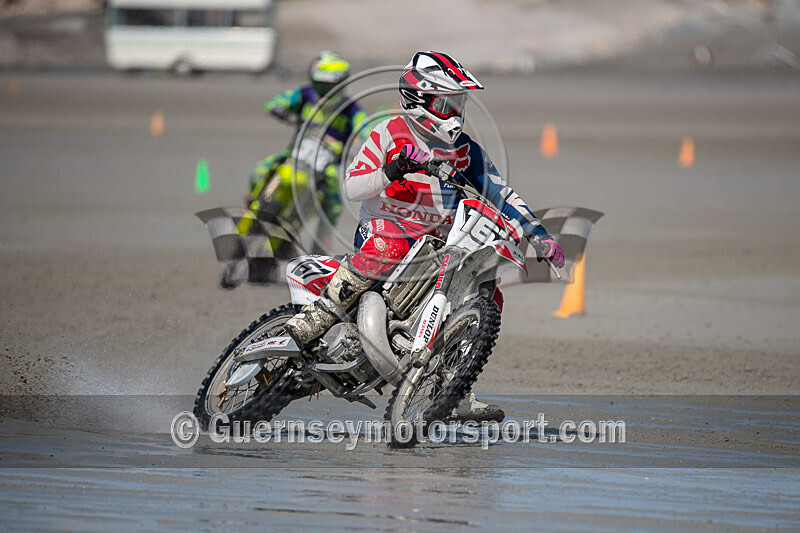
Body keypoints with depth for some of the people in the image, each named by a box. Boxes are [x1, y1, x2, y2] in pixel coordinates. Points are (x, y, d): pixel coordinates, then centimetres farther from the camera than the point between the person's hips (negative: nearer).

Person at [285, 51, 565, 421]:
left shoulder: (465, 150, 12)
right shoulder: (389, 134, -3)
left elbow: (500, 194, 14)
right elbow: (352, 189, -11)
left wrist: (540, 237, 2)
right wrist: (391, 172, -29)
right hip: (382, 228, -6)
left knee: (489, 298, -8)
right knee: (388, 248, -42)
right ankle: (316, 317, -32)